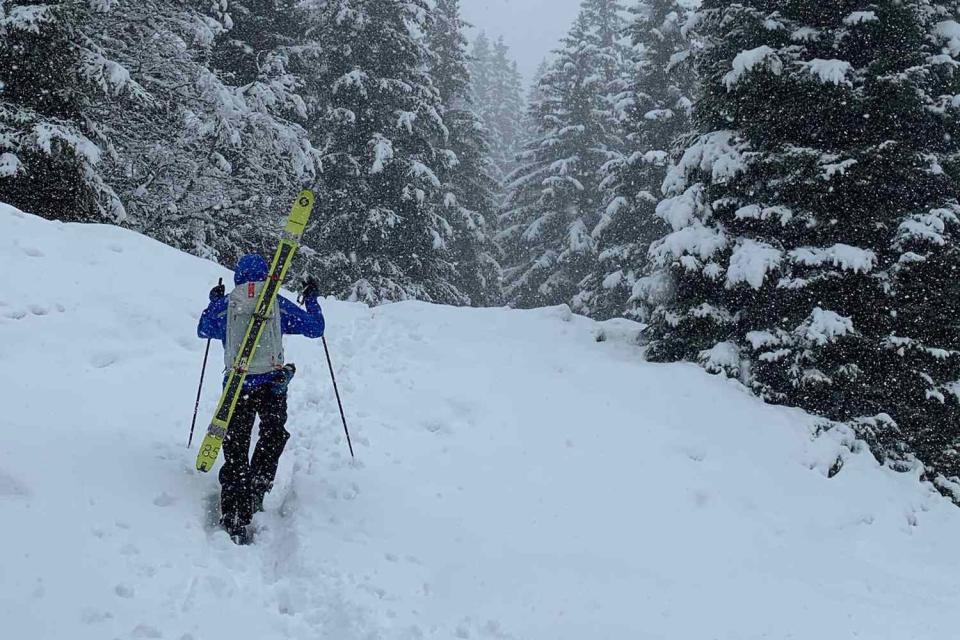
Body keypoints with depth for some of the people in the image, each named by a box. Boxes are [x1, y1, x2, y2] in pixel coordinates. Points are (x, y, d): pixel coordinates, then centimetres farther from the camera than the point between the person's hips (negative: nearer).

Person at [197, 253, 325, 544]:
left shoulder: (225, 305, 5)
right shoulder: (278, 304, 1)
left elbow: (203, 330, 24)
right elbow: (315, 328, 8)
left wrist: (214, 302, 39)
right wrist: (312, 299, 25)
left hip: (237, 385, 1)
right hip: (273, 383, -1)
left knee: (236, 448, 7)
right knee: (274, 435, 24)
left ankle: (232, 516, 1)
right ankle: (256, 486, 9)